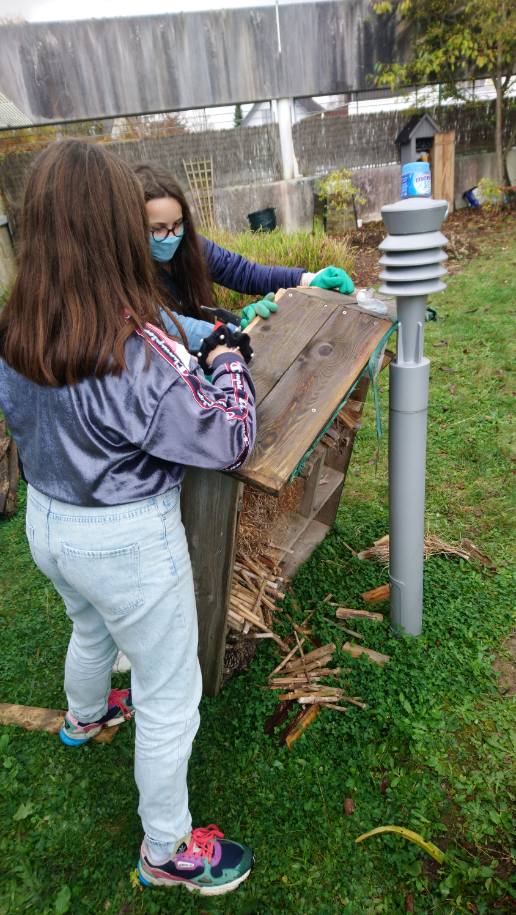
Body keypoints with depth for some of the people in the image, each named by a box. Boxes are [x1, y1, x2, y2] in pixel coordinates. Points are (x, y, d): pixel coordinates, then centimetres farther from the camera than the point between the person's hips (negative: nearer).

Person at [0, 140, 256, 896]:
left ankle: (84, 718, 67)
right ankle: (166, 852, 38)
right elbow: (231, 440, -21)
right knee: (170, 699, 15)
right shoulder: (139, 352, -29)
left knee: (92, 630, 36)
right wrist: (229, 365, -3)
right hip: (127, 544, -7)